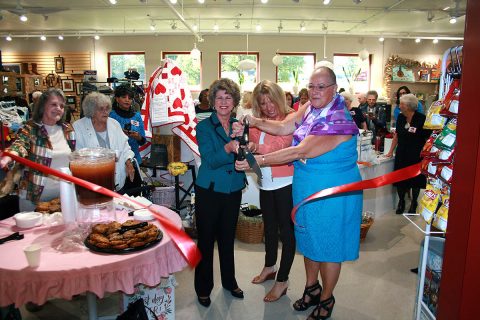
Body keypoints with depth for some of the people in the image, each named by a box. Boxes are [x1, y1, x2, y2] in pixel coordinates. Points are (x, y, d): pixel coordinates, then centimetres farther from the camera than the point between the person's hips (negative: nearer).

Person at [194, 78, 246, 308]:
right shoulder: (204, 127, -9)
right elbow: (210, 160, -20)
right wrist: (229, 147, -37)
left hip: (234, 190, 4)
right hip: (209, 191, -4)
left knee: (228, 237, 18)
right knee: (206, 239, 7)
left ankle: (229, 281, 37)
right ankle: (203, 288, 26)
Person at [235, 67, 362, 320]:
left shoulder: (339, 121, -25)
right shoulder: (309, 108, 0)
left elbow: (301, 151, -30)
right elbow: (283, 127, -4)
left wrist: (258, 160, -31)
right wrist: (254, 122, -19)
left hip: (332, 193, -7)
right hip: (306, 188, 7)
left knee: (328, 245, 10)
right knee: (309, 240, 21)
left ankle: (326, 300, 33)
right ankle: (312, 288, 43)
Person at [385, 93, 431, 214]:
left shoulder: (421, 119, -16)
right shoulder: (400, 117, 1)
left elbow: (428, 139, -12)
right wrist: (391, 151, 8)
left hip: (416, 156, -4)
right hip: (401, 155, 4)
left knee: (415, 181, 11)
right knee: (400, 179, 8)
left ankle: (413, 203, 31)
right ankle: (401, 201, 29)